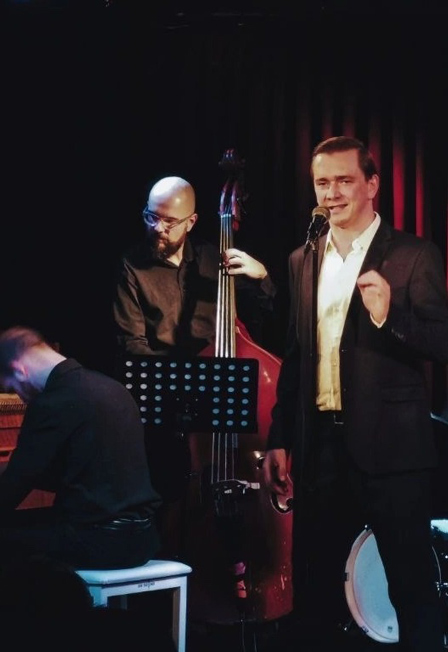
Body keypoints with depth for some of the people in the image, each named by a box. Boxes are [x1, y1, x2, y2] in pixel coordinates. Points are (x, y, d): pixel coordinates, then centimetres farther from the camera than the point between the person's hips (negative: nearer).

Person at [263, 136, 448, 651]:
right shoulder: (302, 262, 12)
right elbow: (294, 359, 14)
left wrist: (389, 317, -27)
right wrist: (279, 440, 11)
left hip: (391, 447, -5)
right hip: (320, 445, 5)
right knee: (314, 584, 14)